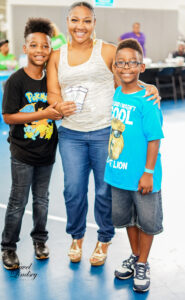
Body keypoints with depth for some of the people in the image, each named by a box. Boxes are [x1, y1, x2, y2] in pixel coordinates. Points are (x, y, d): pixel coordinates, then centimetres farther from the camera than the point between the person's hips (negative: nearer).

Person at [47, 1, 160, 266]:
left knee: (105, 191, 5)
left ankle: (104, 240, 28)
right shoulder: (57, 57, 10)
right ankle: (77, 237, 32)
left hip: (105, 133, -2)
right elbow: (52, 93, 7)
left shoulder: (107, 51, 1)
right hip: (71, 135, 2)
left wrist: (148, 89, -18)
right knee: (73, 190, 6)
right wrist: (60, 106, -16)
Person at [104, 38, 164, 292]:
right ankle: (134, 256, 41)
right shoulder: (114, 94, 1)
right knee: (126, 217, 21)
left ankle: (142, 265, 29)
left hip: (142, 175, -6)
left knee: (146, 221, 11)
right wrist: (111, 162, 14)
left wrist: (148, 172, -17)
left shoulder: (146, 100, -18)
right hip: (118, 172, 6)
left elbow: (154, 138, -17)